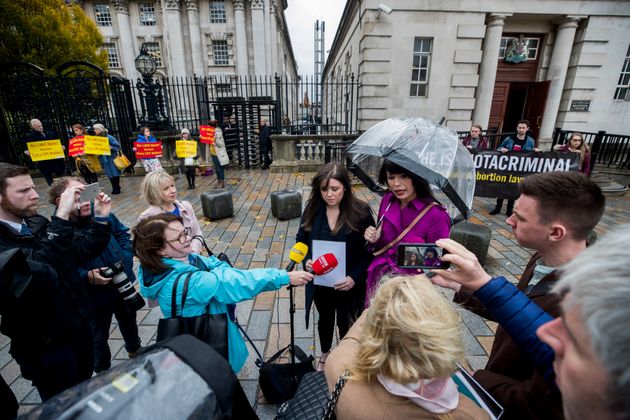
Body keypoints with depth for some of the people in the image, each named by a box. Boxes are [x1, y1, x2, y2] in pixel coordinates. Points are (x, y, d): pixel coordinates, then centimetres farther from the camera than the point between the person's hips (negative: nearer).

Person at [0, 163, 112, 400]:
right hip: (44, 346, -7)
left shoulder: (37, 223, 0)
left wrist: (101, 218, -10)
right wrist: (62, 217, -39)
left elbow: (84, 249, 4)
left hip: (78, 325, 7)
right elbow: (38, 269, -41)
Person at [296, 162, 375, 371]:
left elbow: (369, 250, -12)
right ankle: (325, 355, 55)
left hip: (348, 284, -2)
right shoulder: (312, 209, -10)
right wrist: (306, 260, -17)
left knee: (345, 323, 21)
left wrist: (354, 277, -21)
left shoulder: (360, 212, -18)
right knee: (325, 319, 27)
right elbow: (301, 240, 2)